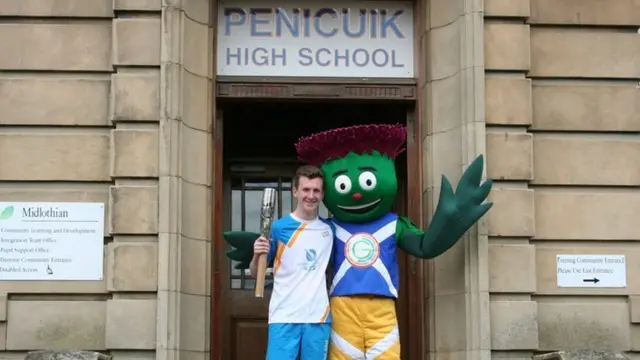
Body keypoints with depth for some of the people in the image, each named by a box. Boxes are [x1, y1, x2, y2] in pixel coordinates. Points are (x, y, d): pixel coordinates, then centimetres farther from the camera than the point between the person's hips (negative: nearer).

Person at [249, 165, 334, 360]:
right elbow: (255, 273, 3)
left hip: (319, 316, 3)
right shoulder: (279, 227, -2)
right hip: (284, 316, -3)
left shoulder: (329, 228, 8)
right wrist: (257, 256, -18)